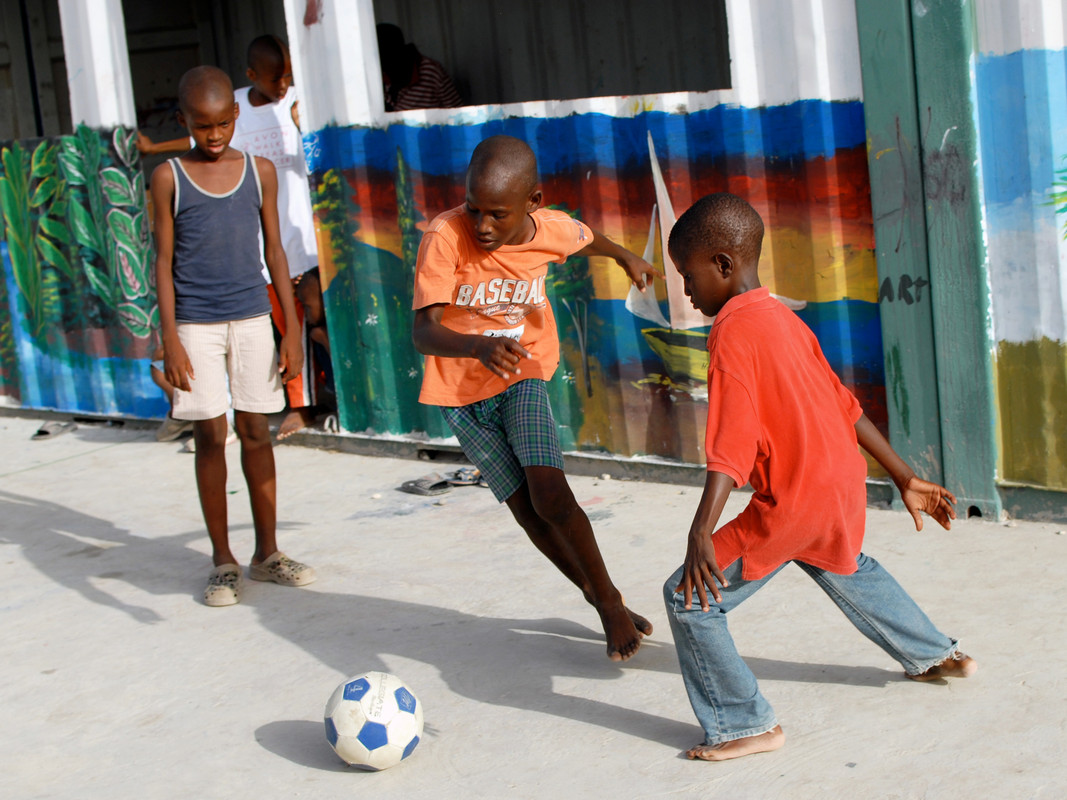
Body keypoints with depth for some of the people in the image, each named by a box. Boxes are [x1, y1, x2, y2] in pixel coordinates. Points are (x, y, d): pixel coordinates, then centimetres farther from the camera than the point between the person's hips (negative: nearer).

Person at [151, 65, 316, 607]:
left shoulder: (260, 172, 5)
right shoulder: (169, 178, -1)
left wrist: (292, 329, 5)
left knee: (255, 432, 5)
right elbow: (163, 261, -1)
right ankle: (222, 561, 9)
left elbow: (274, 251, 8)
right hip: (196, 324, -2)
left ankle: (267, 551, 16)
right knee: (210, 435, -1)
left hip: (252, 319, 2)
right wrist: (170, 340, -7)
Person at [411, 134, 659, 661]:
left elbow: (586, 238, 12)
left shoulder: (551, 230, -15)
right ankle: (599, 599, 21)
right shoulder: (444, 237, -26)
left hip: (522, 377, 1)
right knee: (528, 511, 0)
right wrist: (478, 346, -53)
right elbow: (423, 332, -34)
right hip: (460, 388, -1)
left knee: (550, 495, -19)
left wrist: (626, 258, 30)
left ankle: (608, 596, 1)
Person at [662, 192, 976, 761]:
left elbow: (733, 444, -26)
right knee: (845, 569, 37)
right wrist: (906, 480, 22)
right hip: (842, 487, 10)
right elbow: (845, 407, 16)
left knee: (690, 598, -4)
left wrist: (702, 532, -31)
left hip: (791, 505, -10)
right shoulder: (784, 320, 11)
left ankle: (746, 725, 2)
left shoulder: (732, 331, -16)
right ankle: (938, 656, 54)